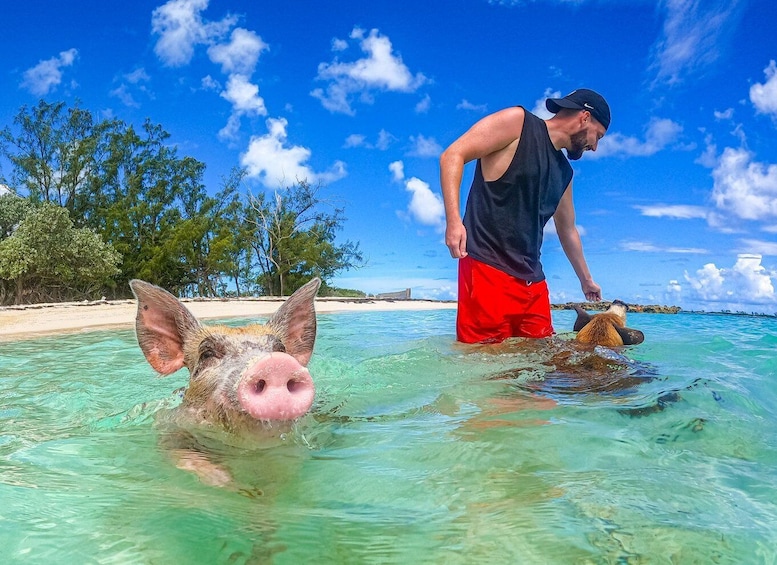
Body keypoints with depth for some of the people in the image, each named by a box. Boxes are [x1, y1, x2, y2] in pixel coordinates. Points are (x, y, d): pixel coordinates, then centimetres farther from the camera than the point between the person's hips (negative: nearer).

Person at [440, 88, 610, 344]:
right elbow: (453, 155, -8)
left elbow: (567, 230, 34)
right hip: (487, 266, -8)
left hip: (532, 280, 8)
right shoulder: (518, 121, 1)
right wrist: (453, 219, -21)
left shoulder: (564, 172, 22)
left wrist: (586, 279, 43)